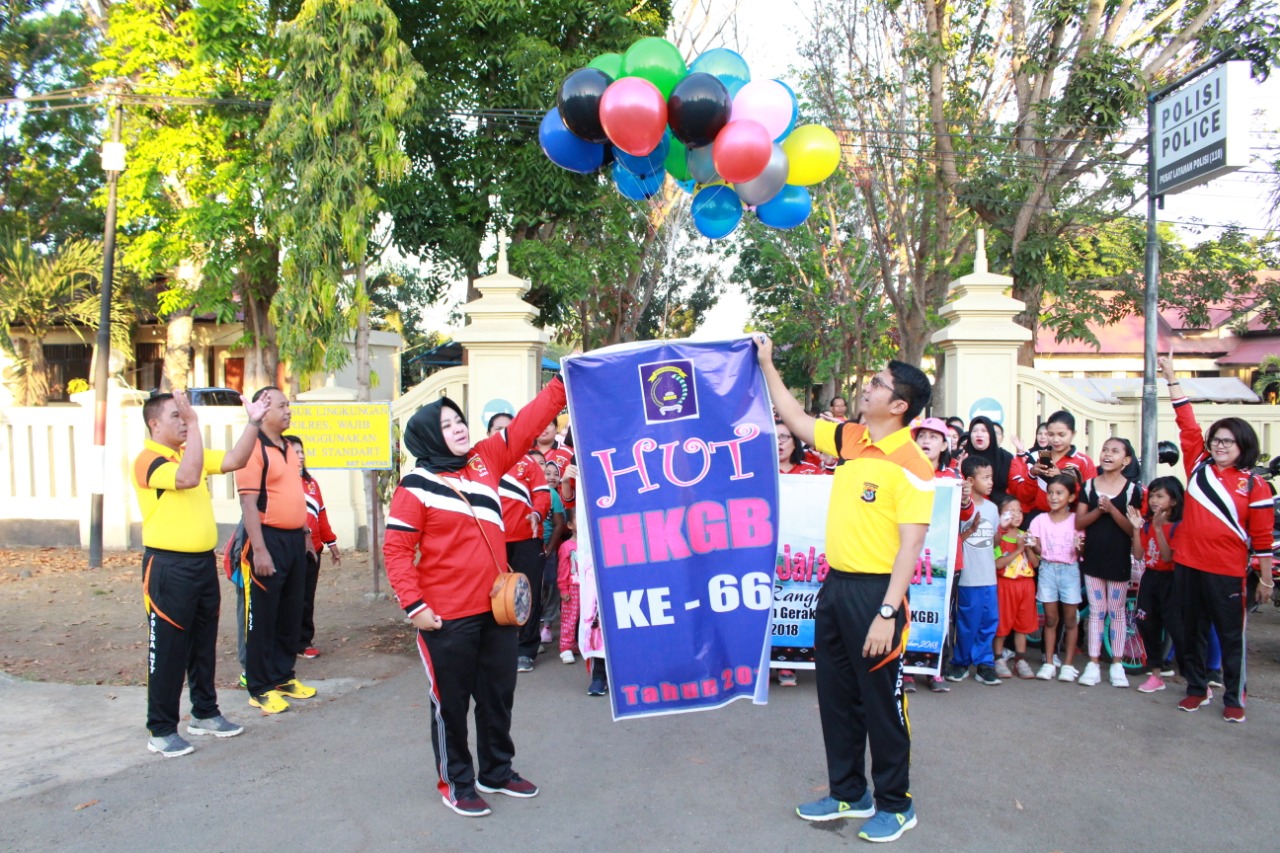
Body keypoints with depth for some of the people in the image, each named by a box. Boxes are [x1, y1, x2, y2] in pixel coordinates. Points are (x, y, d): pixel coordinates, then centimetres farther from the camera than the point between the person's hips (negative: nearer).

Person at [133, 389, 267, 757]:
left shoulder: (193, 452, 12)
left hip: (203, 562, 8)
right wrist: (194, 424, -30)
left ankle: (205, 713, 29)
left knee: (204, 643, 16)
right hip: (169, 566, -8)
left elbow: (234, 460, 6)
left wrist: (253, 422, -4)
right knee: (168, 650, 1)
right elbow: (188, 478, -31)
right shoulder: (148, 459, -13)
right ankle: (161, 730, 12)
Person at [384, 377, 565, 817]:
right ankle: (455, 784, 26)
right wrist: (413, 605, -16)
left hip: (497, 608, 6)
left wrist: (563, 382, 2)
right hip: (447, 617, -6)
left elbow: (527, 424, 6)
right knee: (451, 702, 9)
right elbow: (396, 549, -11)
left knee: (498, 694, 18)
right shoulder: (416, 486, -9)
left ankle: (496, 771, 36)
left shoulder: (485, 459, 5)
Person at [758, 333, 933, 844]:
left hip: (874, 591, -8)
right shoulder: (849, 438, 6)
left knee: (881, 702, 7)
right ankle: (848, 793, 33)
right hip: (835, 585, 8)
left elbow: (911, 544, -18)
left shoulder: (910, 464, -16)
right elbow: (796, 421, 18)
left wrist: (887, 613, -22)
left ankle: (895, 805, 26)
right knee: (835, 696, 17)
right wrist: (766, 365, 18)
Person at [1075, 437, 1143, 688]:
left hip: (1119, 559, -2)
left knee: (1116, 611, 7)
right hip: (1093, 557, 2)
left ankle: (1117, 664, 18)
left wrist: (1112, 509, -21)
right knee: (1096, 610, 7)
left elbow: (1133, 529, -8)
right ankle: (1093, 663, 12)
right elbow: (1079, 523, -1)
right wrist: (1098, 510, -17)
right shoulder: (1089, 486, 2)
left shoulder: (1132, 489, -4)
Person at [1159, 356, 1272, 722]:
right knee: (1192, 631, 13)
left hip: (1228, 572, -3)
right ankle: (1197, 689, 26)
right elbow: (1187, 425, 4)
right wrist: (1172, 379, 3)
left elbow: (1262, 536, -2)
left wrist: (1266, 578, -1)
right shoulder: (1199, 466, 5)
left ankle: (1234, 698, 18)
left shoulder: (1253, 485, -3)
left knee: (1231, 636, 6)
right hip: (1187, 564, 3)